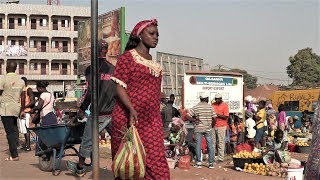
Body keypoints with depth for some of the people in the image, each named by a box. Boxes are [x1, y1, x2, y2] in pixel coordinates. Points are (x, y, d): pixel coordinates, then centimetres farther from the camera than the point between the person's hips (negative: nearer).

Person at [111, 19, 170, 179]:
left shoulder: (153, 62, 17)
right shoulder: (127, 57, -4)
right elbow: (119, 87, -11)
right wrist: (132, 110, -24)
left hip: (152, 120, 6)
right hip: (129, 116, -6)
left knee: (156, 160, -3)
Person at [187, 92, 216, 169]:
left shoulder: (195, 107, -1)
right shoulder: (210, 107, -1)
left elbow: (188, 116, -9)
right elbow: (214, 118, -3)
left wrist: (194, 120, 2)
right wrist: (212, 125, 12)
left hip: (198, 129, 0)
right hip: (208, 129, 0)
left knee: (198, 145, 6)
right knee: (210, 145, 7)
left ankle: (198, 163, 7)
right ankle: (211, 163, 7)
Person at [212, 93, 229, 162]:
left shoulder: (225, 105, -4)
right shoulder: (213, 104, 10)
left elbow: (226, 117, -11)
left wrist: (217, 115, -20)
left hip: (221, 126, -5)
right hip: (213, 125, 5)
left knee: (221, 142, -3)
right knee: (212, 142, 6)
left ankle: (221, 158, -1)